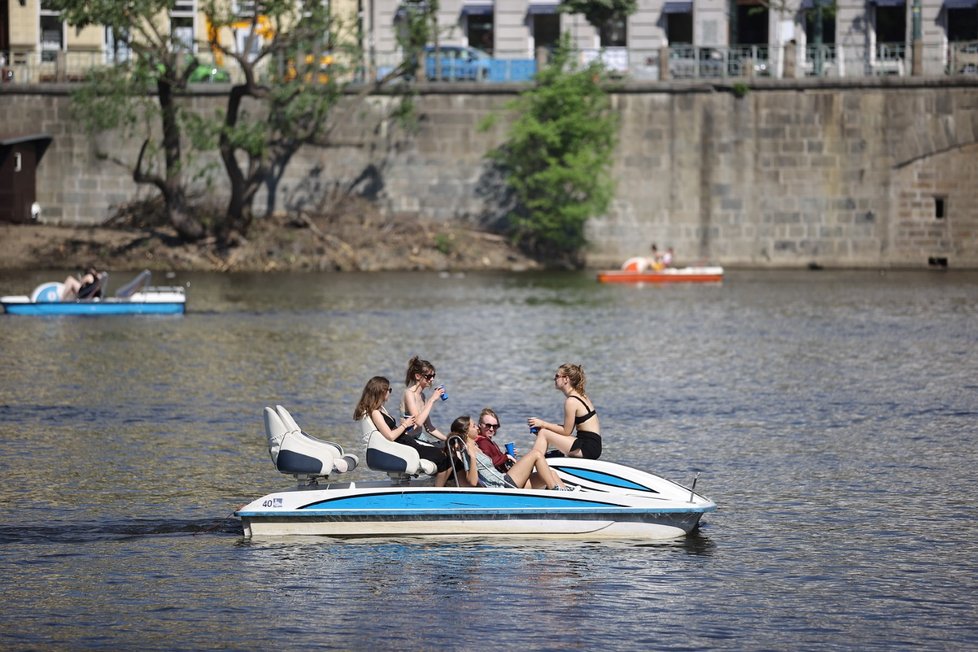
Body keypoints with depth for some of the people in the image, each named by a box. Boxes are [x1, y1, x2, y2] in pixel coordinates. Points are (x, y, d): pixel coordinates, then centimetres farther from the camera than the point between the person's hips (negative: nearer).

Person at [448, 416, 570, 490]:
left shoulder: (475, 448, 22)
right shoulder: (466, 452, -8)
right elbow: (473, 482, -19)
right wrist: (472, 457, -26)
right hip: (501, 485, -10)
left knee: (550, 474, 4)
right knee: (536, 454, -10)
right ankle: (556, 490, -11)